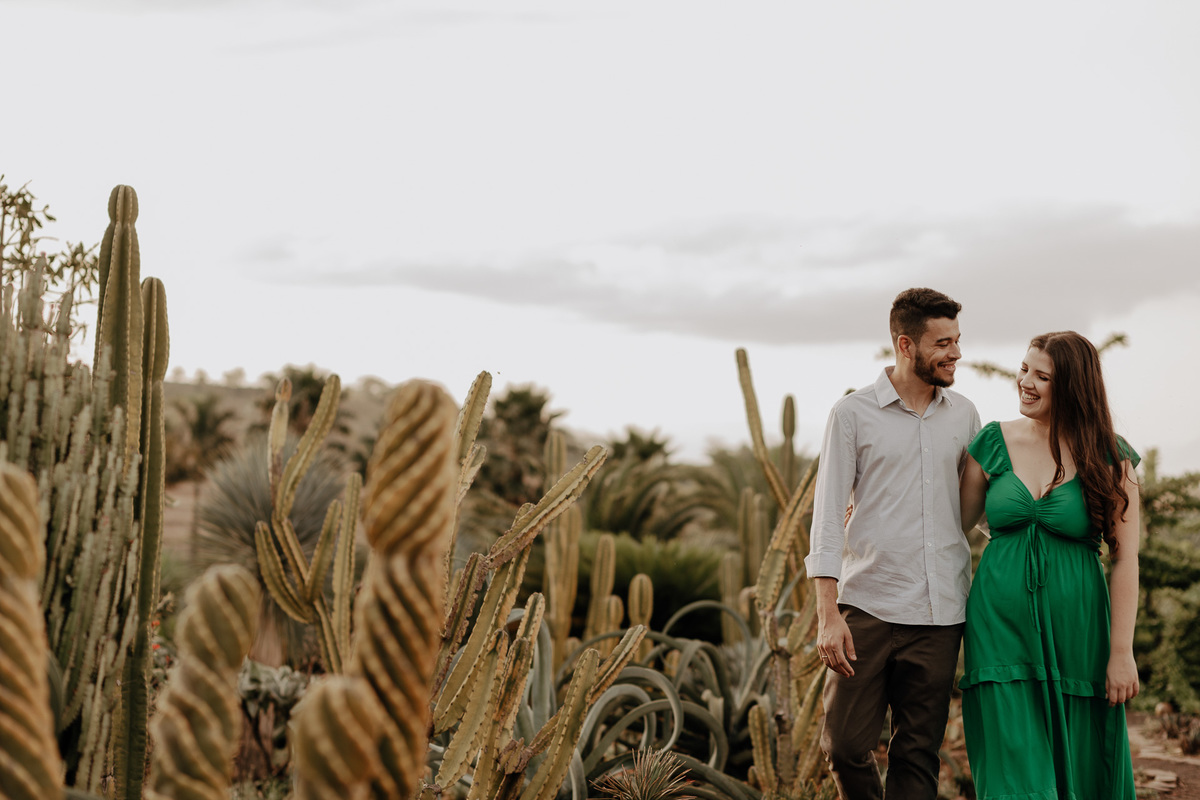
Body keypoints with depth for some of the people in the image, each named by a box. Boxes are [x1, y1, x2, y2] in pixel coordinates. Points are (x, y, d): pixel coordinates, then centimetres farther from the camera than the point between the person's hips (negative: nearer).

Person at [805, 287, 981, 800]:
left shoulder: (963, 416, 11)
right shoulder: (853, 414, 0)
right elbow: (827, 516, -4)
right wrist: (828, 615, -11)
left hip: (939, 613, 3)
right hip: (867, 608, -3)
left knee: (918, 753, 5)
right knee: (846, 744, -2)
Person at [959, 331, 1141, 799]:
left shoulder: (1109, 458, -2)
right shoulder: (995, 442, 3)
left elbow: (1125, 559, -3)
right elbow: (955, 527, 12)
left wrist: (1121, 652, -6)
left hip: (1074, 635, -1)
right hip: (1000, 625, 1)